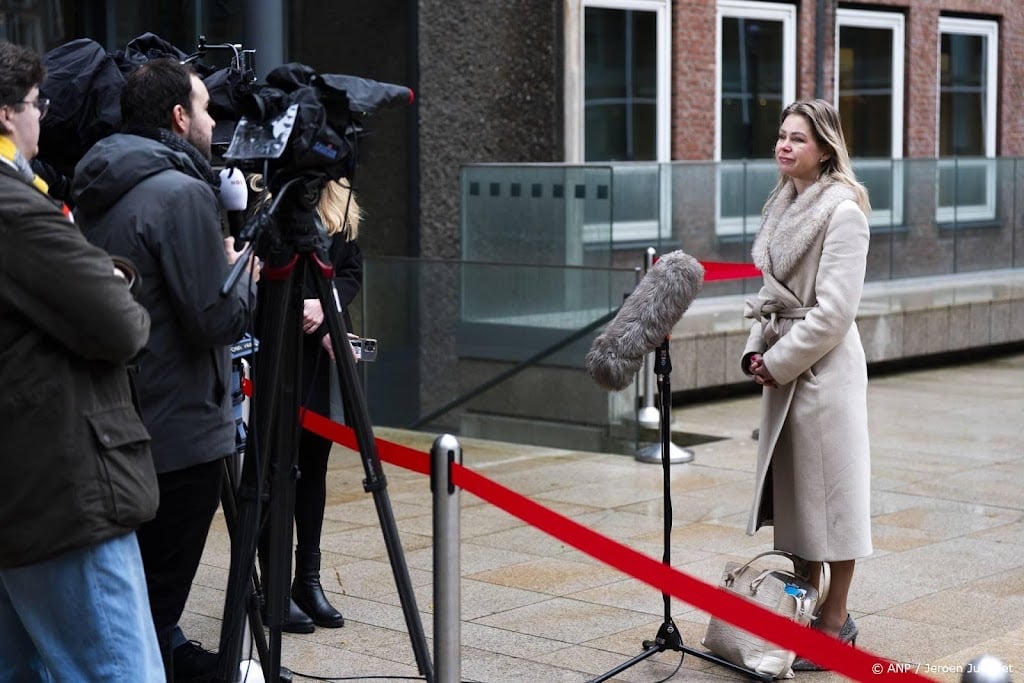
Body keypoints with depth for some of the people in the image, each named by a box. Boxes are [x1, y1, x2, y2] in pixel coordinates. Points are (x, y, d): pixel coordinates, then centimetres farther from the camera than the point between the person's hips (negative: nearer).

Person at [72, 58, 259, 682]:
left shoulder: (99, 193, 10)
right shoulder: (183, 193, -17)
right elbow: (217, 320, -20)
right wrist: (245, 273, 0)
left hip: (119, 425, 9)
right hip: (181, 435, -9)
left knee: (144, 583, 20)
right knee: (159, 590, -2)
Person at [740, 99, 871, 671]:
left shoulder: (843, 211, -14)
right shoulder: (784, 205, 11)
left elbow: (833, 310, -18)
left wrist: (779, 362, -14)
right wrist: (757, 350, 4)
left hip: (825, 366, -8)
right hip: (783, 365, 8)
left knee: (831, 487, 0)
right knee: (792, 488, 13)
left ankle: (836, 622, 10)